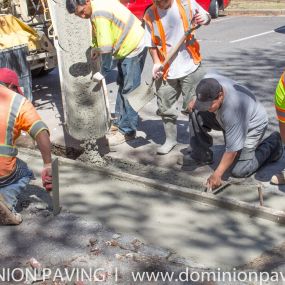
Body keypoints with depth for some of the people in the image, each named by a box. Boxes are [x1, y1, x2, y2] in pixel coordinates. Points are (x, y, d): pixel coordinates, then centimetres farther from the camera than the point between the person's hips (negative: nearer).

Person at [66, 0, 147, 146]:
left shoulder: (99, 13, -27)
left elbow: (106, 47, -31)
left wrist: (95, 50, -14)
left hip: (133, 48, -11)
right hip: (126, 48, 11)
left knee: (129, 90, -6)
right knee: (122, 86, 17)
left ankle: (127, 131, 1)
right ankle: (119, 122, 29)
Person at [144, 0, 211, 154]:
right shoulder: (150, 14, -3)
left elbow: (206, 17, 8)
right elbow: (152, 43, 4)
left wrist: (204, 19, -15)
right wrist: (156, 62, -9)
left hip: (190, 66, -2)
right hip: (166, 70, 2)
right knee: (166, 108, 10)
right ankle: (170, 139, 30)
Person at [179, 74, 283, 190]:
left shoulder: (234, 111, -43)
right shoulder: (208, 82, -27)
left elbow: (232, 150, -35)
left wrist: (217, 175, -31)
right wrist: (193, 102, -9)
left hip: (251, 125, -7)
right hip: (226, 119, 7)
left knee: (238, 171, -12)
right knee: (197, 113, -15)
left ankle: (272, 143, 8)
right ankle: (201, 155, 1)